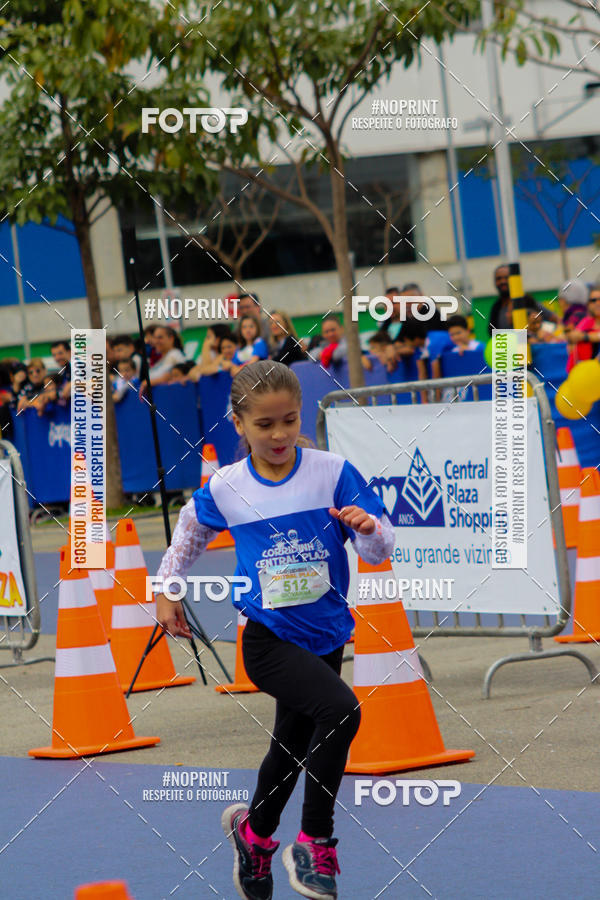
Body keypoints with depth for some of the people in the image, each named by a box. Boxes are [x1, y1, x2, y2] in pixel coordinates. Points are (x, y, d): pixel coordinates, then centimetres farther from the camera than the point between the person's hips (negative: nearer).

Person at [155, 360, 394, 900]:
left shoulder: (333, 472, -6)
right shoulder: (226, 488, -4)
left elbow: (380, 552, -7)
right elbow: (189, 533, 18)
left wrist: (368, 527, -28)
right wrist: (166, 591, 21)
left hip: (326, 635, 3)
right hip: (269, 638, -3)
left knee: (293, 750, 19)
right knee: (341, 709, -28)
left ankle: (253, 831, 48)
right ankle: (315, 844, -16)